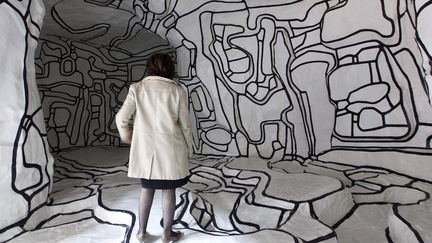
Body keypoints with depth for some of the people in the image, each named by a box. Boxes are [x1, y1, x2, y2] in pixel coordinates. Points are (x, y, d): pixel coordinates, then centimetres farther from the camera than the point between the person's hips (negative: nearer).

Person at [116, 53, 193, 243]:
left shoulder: (137, 88, -3)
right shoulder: (177, 91, -7)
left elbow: (121, 118, -4)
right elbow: (185, 125, -4)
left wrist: (126, 135, 17)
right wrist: (188, 149, 9)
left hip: (145, 148, 2)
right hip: (170, 149, -2)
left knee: (146, 189, 18)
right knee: (168, 191, 12)